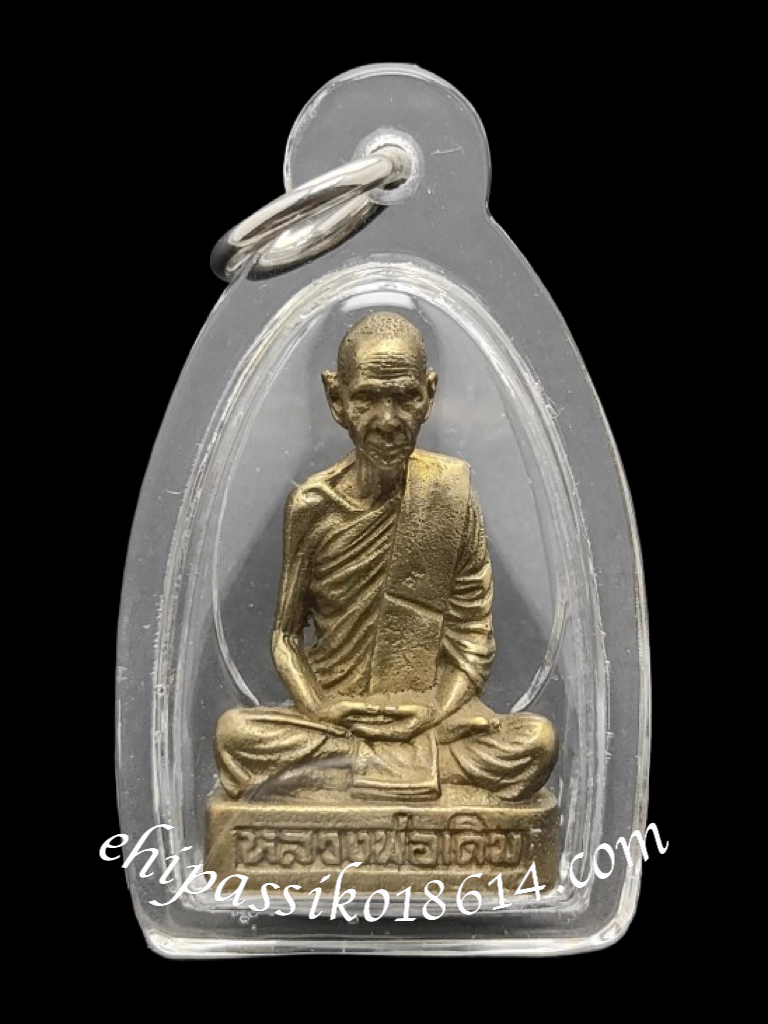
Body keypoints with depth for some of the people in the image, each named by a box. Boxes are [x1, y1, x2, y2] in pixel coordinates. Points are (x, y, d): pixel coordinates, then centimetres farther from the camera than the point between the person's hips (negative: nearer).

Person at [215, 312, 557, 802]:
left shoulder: (452, 490, -6)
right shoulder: (312, 504, -4)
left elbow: (473, 634, -2)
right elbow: (287, 632, 4)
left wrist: (437, 711, -17)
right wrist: (317, 706, -14)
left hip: (427, 713, 0)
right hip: (335, 712, 0)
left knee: (538, 740, -27)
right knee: (233, 731, -27)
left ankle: (332, 770, -21)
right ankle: (421, 764, -21)